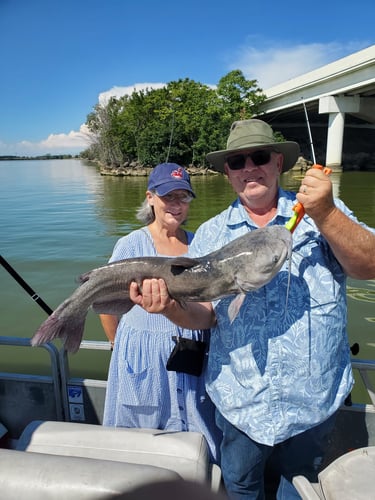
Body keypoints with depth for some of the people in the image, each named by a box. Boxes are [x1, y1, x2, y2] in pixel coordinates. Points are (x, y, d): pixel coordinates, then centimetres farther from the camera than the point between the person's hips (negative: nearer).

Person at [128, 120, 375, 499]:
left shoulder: (326, 214, -5)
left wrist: (325, 214, -31)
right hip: (239, 400, 1)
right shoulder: (210, 234, -1)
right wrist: (169, 307, -27)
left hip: (314, 397, 0)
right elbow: (203, 314, -6)